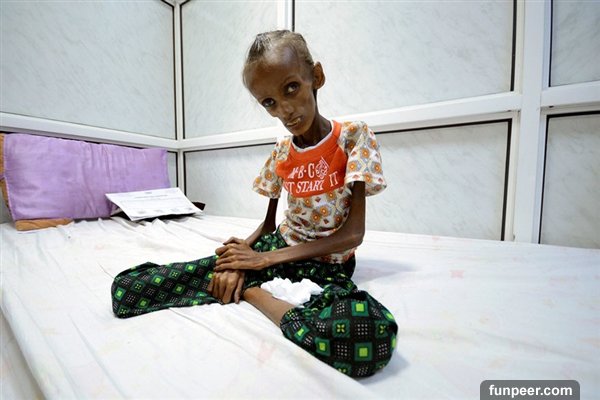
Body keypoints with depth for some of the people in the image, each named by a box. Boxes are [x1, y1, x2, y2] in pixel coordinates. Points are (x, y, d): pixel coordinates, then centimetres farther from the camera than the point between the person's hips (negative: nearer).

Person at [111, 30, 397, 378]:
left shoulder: (354, 136, -8)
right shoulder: (282, 151, 4)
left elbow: (353, 233, -14)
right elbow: (268, 225, 8)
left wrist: (266, 260, -16)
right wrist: (239, 257, -14)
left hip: (328, 264, -1)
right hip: (277, 246, 3)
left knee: (373, 331, -41)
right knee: (127, 288, -7)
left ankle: (252, 292, -17)